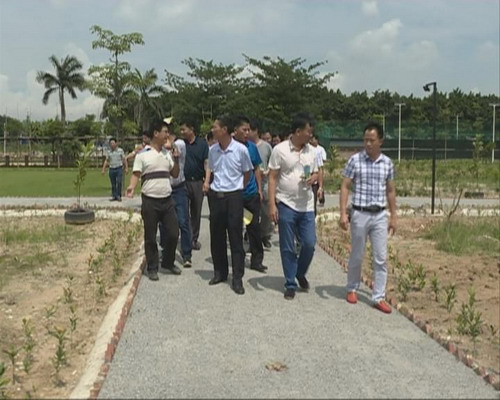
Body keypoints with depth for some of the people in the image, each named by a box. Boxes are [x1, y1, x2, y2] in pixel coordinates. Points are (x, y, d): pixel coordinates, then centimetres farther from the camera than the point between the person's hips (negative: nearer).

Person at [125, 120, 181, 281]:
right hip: (150, 201, -5)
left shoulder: (167, 153, 10)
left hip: (167, 200, 5)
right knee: (150, 237, 5)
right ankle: (152, 268, 19)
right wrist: (131, 187, -25)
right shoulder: (142, 154, -6)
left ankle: (168, 262, 27)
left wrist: (176, 159, -1)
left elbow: (175, 174, 15)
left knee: (173, 233, 6)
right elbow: (136, 174, -6)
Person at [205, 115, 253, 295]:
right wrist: (207, 182, 6)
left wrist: (237, 188, 7)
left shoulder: (240, 149, -9)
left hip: (233, 196, -4)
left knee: (236, 238, -1)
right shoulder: (212, 150, 4)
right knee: (216, 236, 10)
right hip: (215, 196, 5)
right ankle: (219, 272, 25)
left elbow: (246, 174, 4)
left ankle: (237, 278, 5)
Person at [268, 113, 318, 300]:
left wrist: (313, 178, -9)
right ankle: (290, 285, 17)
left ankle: (300, 274, 29)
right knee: (288, 248, 4)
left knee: (309, 244, 3)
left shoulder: (312, 151, 7)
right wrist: (272, 204, -11)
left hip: (306, 206, 4)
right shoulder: (280, 150, -7)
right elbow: (272, 178, -5)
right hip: (286, 205, -4)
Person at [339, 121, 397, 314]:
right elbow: (345, 187, -4)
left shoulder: (387, 163, 5)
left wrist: (393, 216, 11)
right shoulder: (355, 160, -5)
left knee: (381, 258, 2)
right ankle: (352, 289, 29)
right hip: (360, 214, -3)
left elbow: (390, 191, 13)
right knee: (357, 256, 9)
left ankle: (379, 297, 10)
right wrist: (343, 213, -11)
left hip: (380, 215, 3)